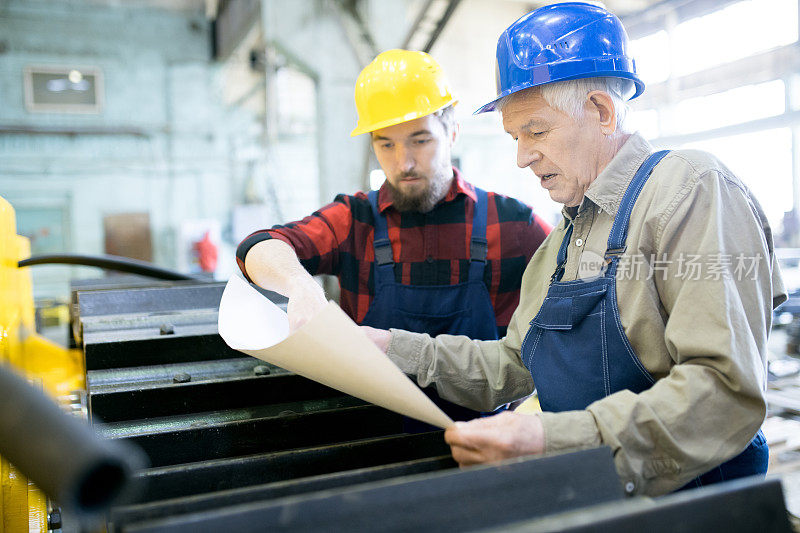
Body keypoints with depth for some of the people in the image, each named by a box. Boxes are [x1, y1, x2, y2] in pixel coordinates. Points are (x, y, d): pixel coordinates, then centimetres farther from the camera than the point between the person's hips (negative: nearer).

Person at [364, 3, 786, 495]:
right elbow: (514, 366, 14)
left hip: (685, 496, -6)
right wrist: (398, 349, 3)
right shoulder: (562, 241, 13)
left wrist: (557, 439, -31)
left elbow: (728, 389, -22)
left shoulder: (693, 189, -12)